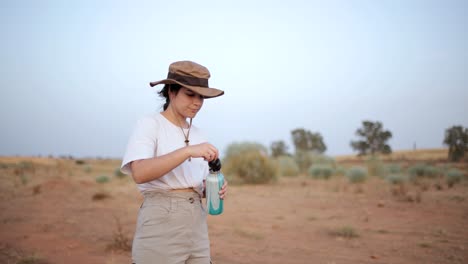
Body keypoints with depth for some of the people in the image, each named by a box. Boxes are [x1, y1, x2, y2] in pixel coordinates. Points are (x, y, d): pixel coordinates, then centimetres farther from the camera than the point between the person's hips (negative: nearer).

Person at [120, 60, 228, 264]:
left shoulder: (197, 133, 13)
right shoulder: (149, 124, -6)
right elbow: (139, 173, -23)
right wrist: (188, 151, -28)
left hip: (196, 224, 6)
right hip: (161, 224, -6)